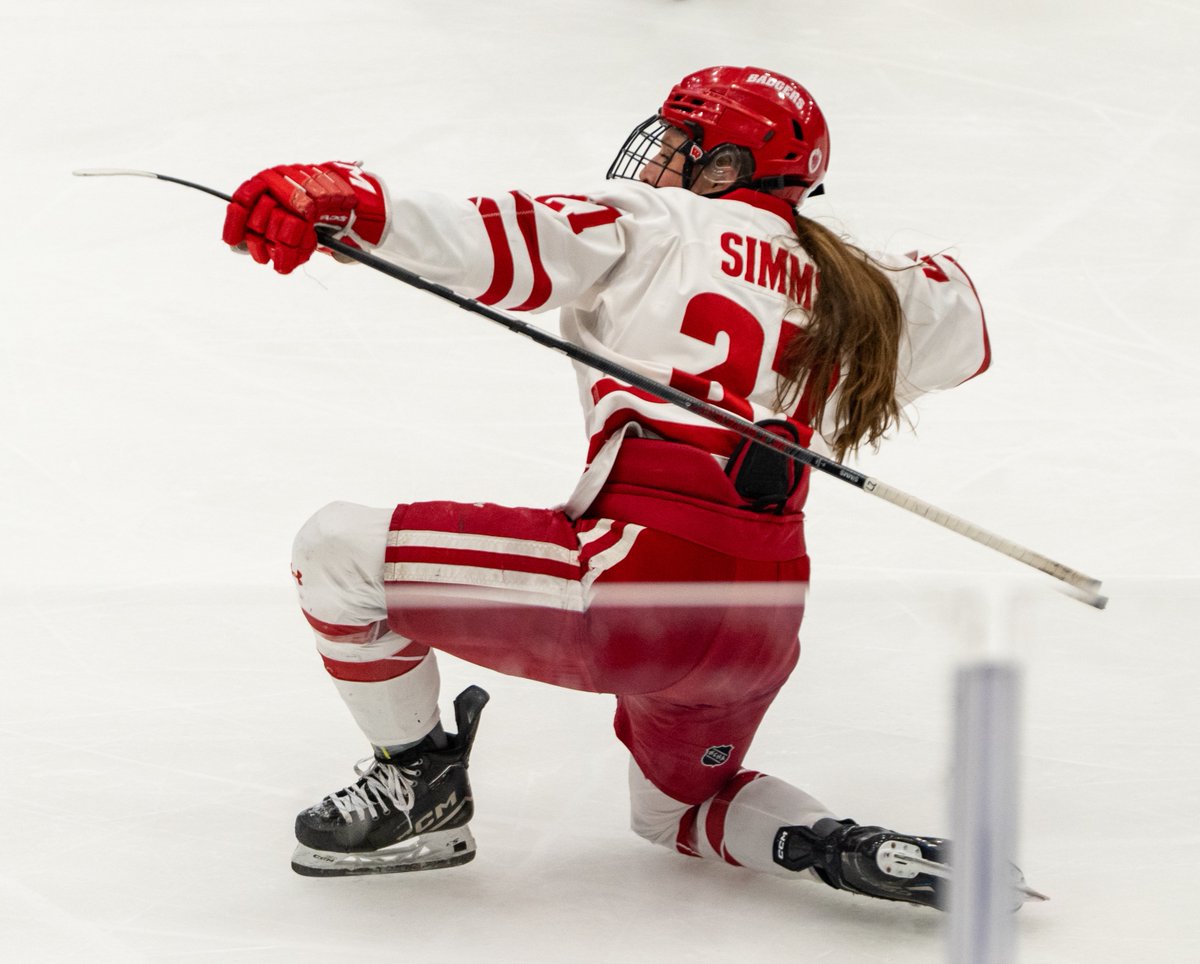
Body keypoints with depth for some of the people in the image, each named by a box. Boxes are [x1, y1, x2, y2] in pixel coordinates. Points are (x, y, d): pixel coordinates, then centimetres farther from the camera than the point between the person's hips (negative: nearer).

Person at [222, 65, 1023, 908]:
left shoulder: (655, 226, 4)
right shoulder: (845, 292, 20)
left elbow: (504, 245, -13)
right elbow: (960, 325, 36)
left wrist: (343, 202, -22)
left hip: (640, 584, -8)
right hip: (765, 631, 8)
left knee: (339, 550, 0)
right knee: (677, 807, 36)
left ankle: (421, 790, 11)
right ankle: (844, 850, 9)